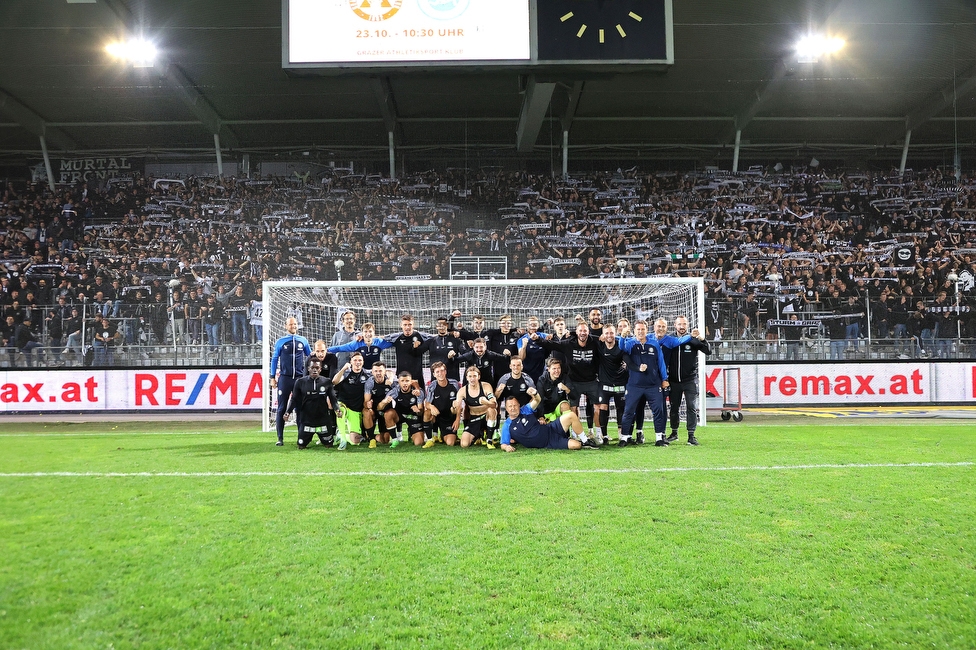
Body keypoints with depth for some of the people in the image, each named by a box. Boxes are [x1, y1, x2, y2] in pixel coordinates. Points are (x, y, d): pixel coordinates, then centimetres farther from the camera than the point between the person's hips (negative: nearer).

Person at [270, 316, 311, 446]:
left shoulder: (303, 340, 8)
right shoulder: (280, 342, 5)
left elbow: (310, 357, 14)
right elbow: (274, 359, 8)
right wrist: (273, 377, 4)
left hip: (300, 378, 1)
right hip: (284, 378, -1)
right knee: (281, 408, -1)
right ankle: (280, 438, 3)